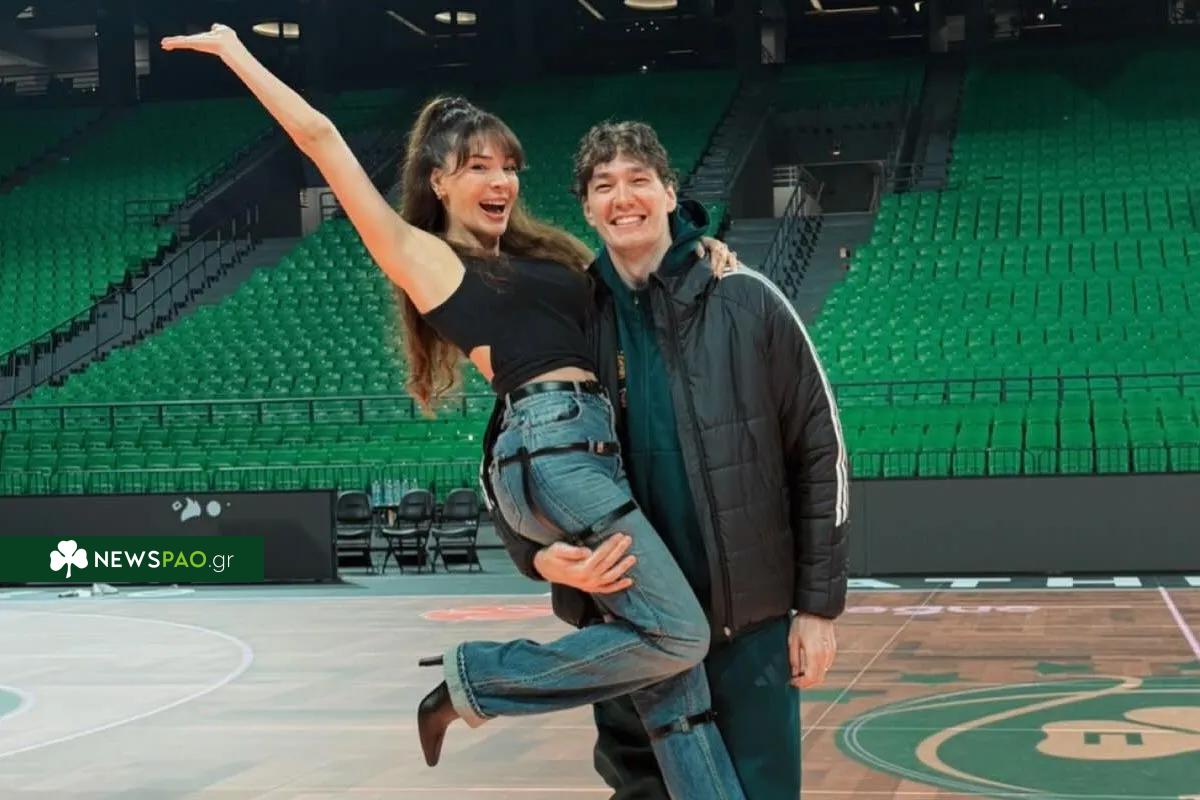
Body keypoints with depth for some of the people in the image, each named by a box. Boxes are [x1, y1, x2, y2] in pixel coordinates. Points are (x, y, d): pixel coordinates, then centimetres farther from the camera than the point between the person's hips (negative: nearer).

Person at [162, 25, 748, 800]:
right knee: (677, 636, -15)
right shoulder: (424, 257, 6)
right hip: (549, 448, -7)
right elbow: (321, 138, 5)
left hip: (603, 447, 7)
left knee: (674, 664, 2)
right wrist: (237, 52, 9)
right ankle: (473, 679, 2)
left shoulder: (538, 254, 24)